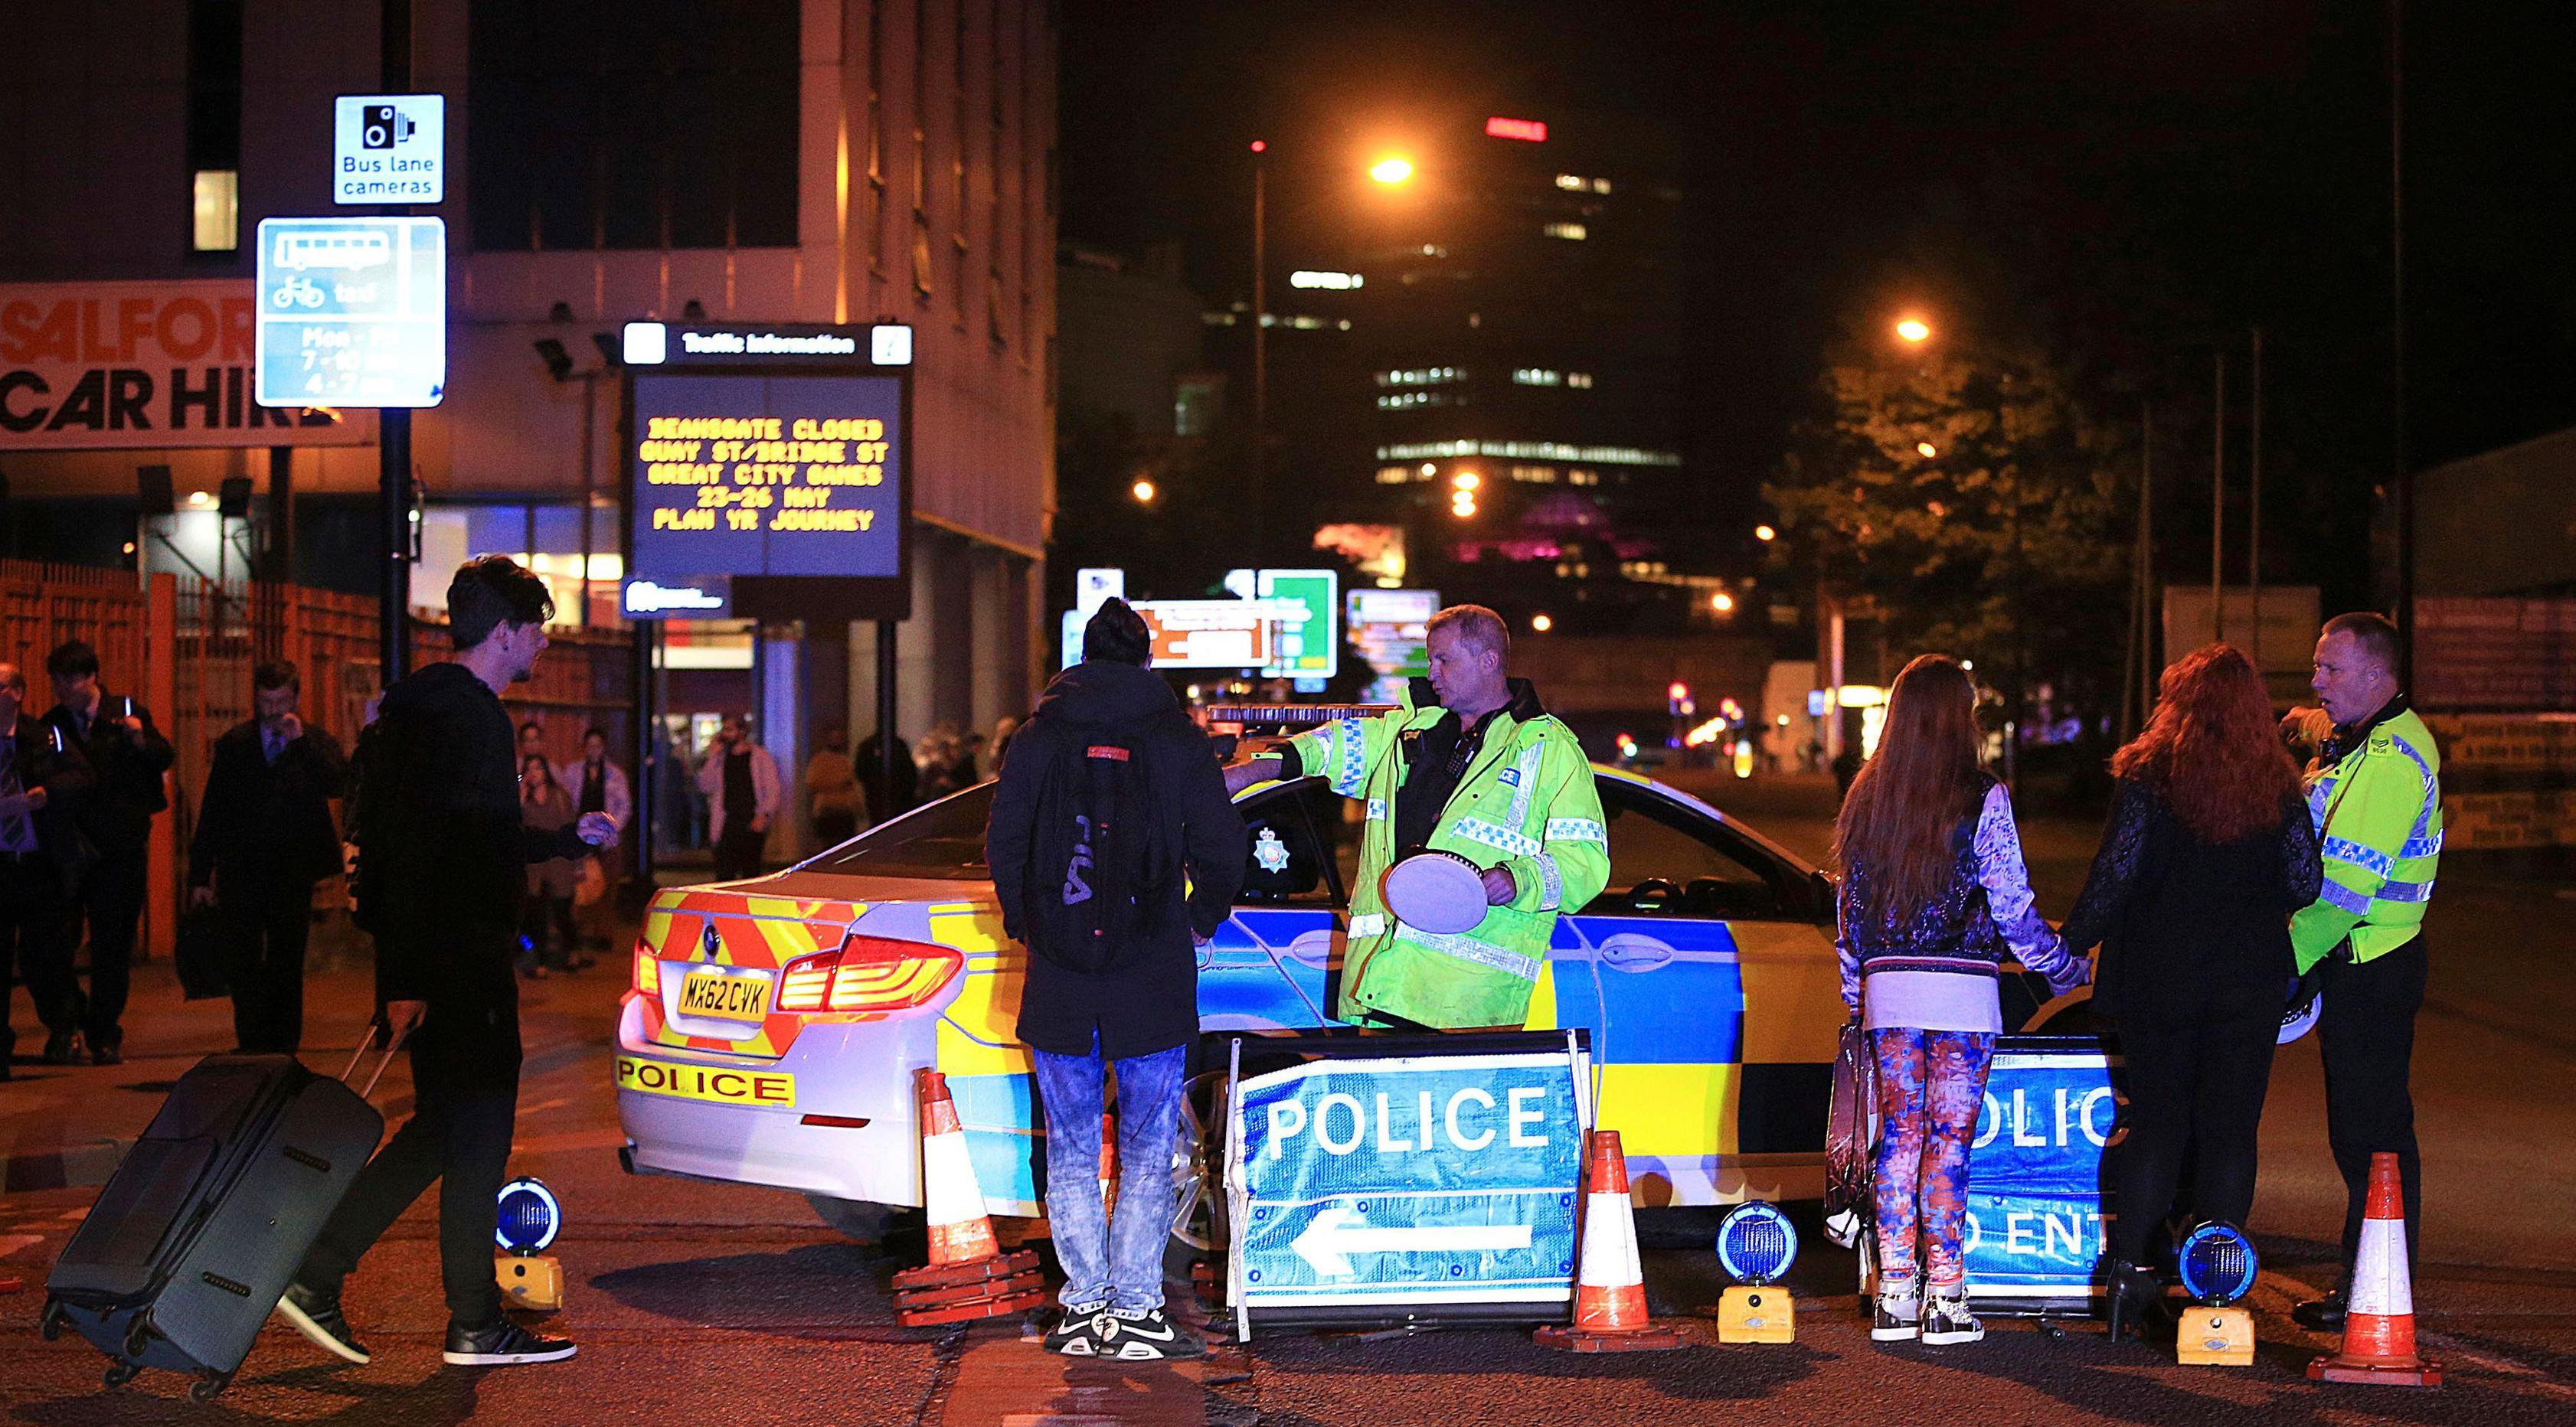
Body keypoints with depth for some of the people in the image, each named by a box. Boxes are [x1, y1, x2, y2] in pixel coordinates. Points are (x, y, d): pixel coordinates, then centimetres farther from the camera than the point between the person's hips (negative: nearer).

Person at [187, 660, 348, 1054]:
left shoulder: (317, 743, 3)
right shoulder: (234, 744, 6)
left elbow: (338, 784, -17)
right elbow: (212, 812, 7)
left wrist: (300, 741, -22)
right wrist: (200, 875, 3)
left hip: (292, 874, -1)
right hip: (241, 872, 1)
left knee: (287, 967, 5)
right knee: (242, 965, -2)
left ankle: (283, 1048, 13)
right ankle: (252, 1045, 7)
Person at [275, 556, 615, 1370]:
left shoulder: (446, 705, 18)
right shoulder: (457, 713, -15)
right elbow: (416, 847, -22)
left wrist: (569, 840, 41)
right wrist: (407, 978, -25)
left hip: (455, 962, 10)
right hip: (458, 962, -10)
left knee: (444, 1130, 14)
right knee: (475, 1135, -2)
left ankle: (313, 1275, 13)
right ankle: (476, 1326, 7)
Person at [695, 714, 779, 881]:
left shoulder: (760, 756, 3)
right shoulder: (720, 758, 13)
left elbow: (772, 790, 1)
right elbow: (705, 786, 4)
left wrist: (763, 815, -13)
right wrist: (713, 755, -1)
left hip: (752, 824, -2)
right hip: (726, 825, 2)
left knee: (751, 873, 0)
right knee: (724, 874, -7)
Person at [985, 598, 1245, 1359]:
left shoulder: (1042, 736, 3)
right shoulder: (1180, 739, 0)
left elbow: (1003, 845, 4)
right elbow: (1220, 851, -1)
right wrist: (1199, 923, 16)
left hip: (1059, 980, 1)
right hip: (1153, 982, -1)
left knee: (1071, 1152, 10)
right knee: (1147, 1151, 6)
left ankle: (1084, 1304, 9)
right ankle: (1135, 1311, 3)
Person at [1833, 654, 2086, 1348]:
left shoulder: (1867, 797, 6)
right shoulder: (1982, 800, -8)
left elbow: (1848, 905, 11)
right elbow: (2012, 906, -6)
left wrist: (1855, 998, 20)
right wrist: (2062, 967, 10)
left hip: (1887, 985, 4)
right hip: (1962, 989, -4)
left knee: (1899, 1136, 9)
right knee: (1949, 1140, -1)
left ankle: (1895, 1293, 9)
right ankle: (1944, 1296, 0)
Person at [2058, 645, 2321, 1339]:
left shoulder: (2148, 775, -7)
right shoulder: (2275, 785, 0)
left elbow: (2115, 873, -10)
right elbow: (2305, 884, 1)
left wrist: (2075, 943, 1)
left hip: (2159, 975, -1)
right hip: (2249, 981, 1)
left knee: (2155, 1120, 8)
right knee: (2230, 1126, 5)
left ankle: (2128, 1265, 4)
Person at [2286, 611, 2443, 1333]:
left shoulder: (2393, 757, -18)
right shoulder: (2355, 742, 16)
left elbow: (2348, 881, -23)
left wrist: (2287, 960, -20)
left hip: (2371, 970, -10)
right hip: (2351, 966, 10)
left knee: (2374, 1135, -4)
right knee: (2357, 1130, 14)